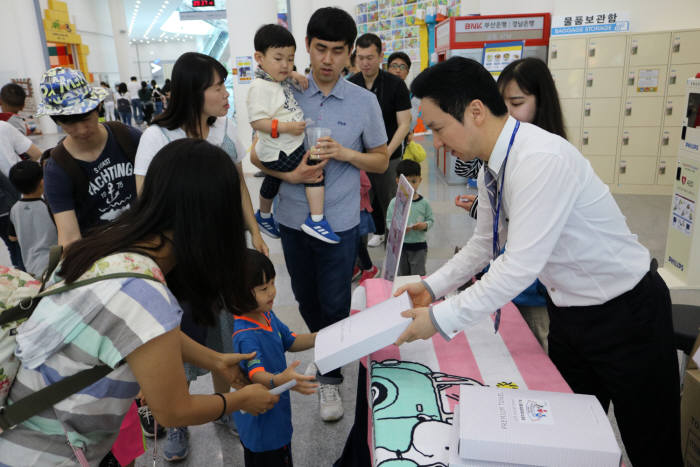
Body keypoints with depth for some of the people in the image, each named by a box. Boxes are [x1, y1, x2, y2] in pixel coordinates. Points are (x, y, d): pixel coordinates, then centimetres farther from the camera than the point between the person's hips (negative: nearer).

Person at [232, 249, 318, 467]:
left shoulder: (267, 315, -3)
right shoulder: (245, 336, -32)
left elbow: (290, 341, 9)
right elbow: (256, 374, -42)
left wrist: (320, 337, -6)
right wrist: (279, 380, -62)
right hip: (262, 425, -9)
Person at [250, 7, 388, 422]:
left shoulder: (365, 101, -4)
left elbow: (381, 161, 4)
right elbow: (258, 153, 3)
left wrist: (344, 153, -15)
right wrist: (289, 175, -17)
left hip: (340, 221, -2)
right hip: (294, 218, 3)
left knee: (334, 303, 5)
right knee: (306, 298, 19)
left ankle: (329, 377, 26)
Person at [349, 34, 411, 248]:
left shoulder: (395, 84, -9)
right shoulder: (350, 85, 1)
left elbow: (404, 124, -11)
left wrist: (387, 152, -23)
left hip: (389, 157, -3)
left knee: (389, 202, 5)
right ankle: (379, 231, 35)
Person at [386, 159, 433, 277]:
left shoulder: (424, 203, -4)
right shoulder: (394, 203, -7)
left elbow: (431, 220, 2)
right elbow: (389, 222, -5)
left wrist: (425, 225, -19)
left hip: (419, 246, 0)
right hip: (400, 244, 1)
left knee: (418, 276, 6)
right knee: (402, 274, 16)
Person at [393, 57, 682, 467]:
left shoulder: (541, 159, -31)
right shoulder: (492, 167, -3)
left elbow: (521, 265, -33)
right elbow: (485, 244, 10)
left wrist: (441, 319, -26)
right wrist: (431, 287, 3)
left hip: (625, 312, -8)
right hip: (568, 308, 8)